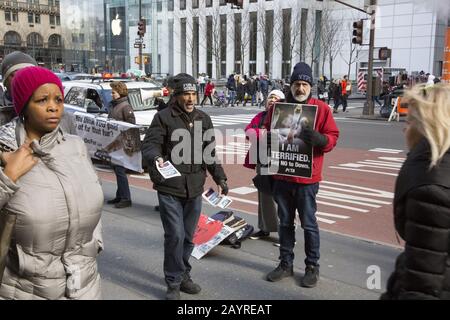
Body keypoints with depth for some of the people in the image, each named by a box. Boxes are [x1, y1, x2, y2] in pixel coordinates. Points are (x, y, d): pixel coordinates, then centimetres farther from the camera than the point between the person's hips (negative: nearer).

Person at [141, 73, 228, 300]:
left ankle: (183, 276, 32)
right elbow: (150, 143, -13)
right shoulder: (164, 117, -4)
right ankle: (174, 283, 10)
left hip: (194, 189, 5)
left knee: (188, 237, 14)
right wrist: (156, 157, -35)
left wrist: (220, 178, 8)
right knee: (175, 235, -6)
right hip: (169, 188, -5)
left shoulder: (204, 120, 11)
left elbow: (209, 153, 15)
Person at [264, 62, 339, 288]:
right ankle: (286, 264, 28)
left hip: (307, 178, -3)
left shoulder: (321, 108, -3)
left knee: (309, 224, 5)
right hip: (281, 176, 3)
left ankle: (312, 267, 21)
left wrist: (320, 139, -25)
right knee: (285, 223, 14)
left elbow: (333, 137, -5)